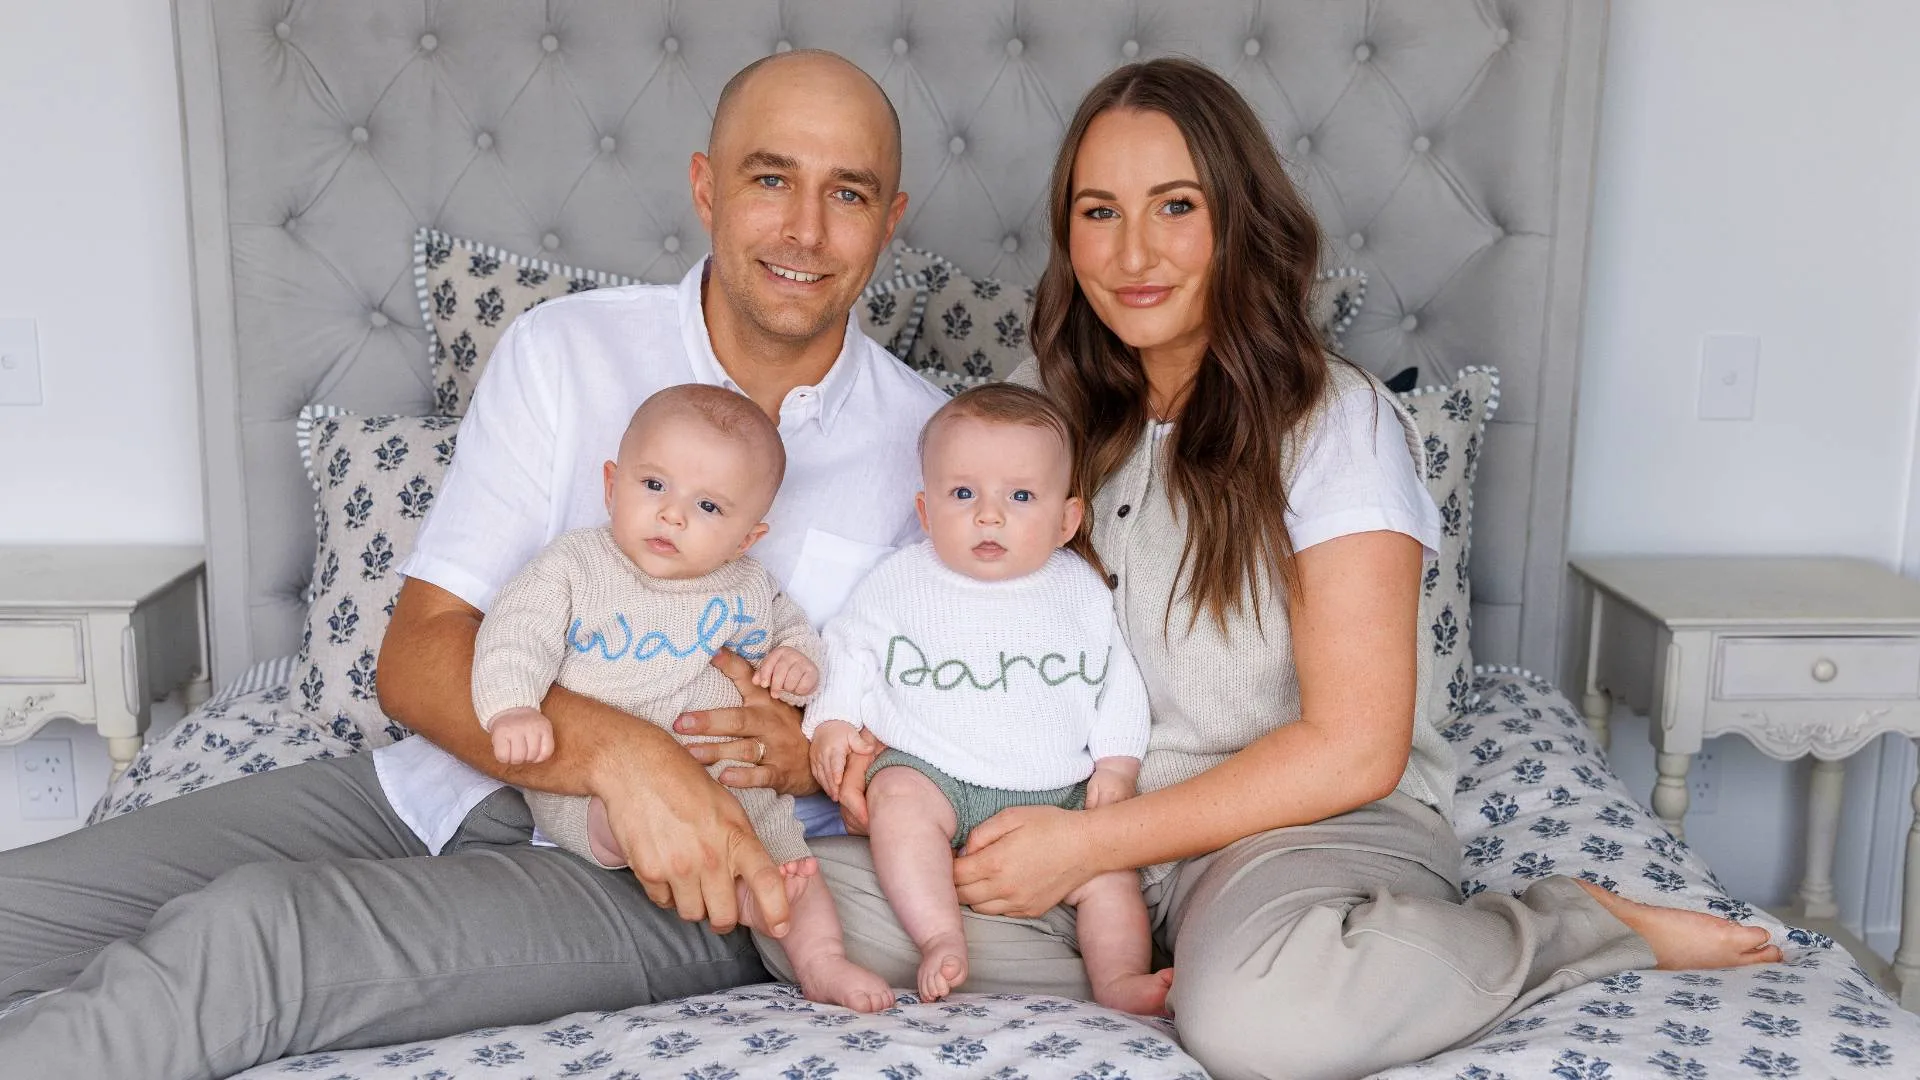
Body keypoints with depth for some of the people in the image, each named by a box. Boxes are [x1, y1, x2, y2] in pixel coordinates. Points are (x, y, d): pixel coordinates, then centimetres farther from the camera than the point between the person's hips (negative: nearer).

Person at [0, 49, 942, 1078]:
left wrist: (813, 752, -17)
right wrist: (617, 749, -24)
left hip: (684, 883, -3)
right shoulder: (563, 349, 1)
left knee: (246, 934, -26)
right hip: (458, 782, 3)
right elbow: (418, 659, -5)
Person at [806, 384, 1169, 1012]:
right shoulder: (901, 583, 3)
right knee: (898, 798, -31)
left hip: (1057, 792, 2)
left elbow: (1118, 684, 11)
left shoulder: (1081, 592, 7)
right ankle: (941, 939, -36)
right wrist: (833, 722, -6)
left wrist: (1117, 766, 1)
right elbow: (850, 650, 10)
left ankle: (1120, 981, -11)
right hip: (930, 770, -2)